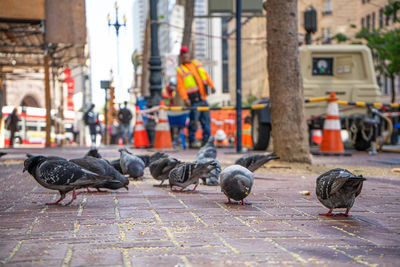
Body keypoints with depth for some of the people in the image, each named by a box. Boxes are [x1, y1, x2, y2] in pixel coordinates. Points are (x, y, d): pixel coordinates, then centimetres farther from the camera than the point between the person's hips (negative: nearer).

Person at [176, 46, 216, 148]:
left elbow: (206, 74, 18)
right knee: (193, 121, -7)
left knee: (206, 120, 7)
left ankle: (205, 140, 14)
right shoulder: (180, 70, -1)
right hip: (194, 101, -6)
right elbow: (180, 86, -8)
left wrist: (211, 85, 6)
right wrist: (185, 98, -20)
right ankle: (192, 142, 3)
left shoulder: (196, 63, 16)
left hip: (203, 98, 6)